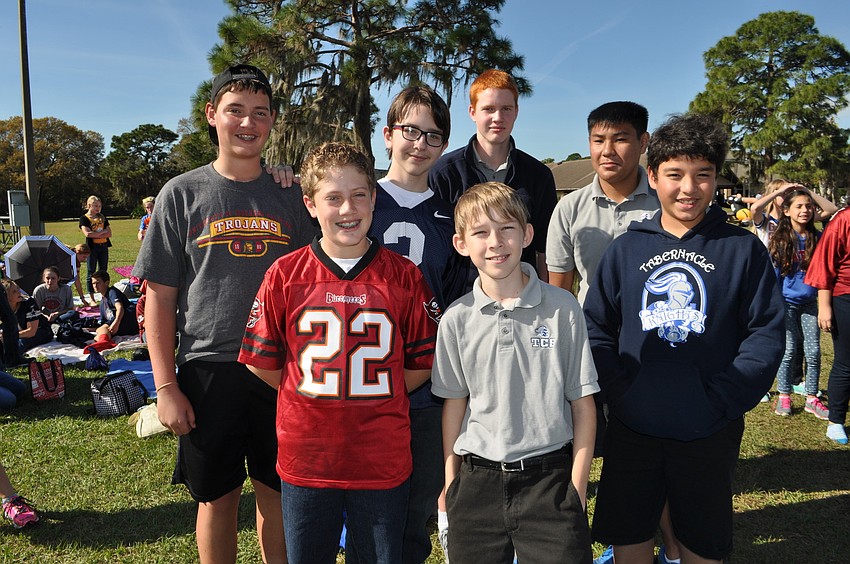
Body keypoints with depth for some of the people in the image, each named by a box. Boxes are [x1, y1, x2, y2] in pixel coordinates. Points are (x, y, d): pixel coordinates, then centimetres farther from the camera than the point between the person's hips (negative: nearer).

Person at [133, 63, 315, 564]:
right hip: (208, 369, -1)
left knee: (278, 493, 12)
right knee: (218, 498, 11)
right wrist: (166, 386, -6)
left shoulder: (290, 198, 5)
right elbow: (160, 298, 0)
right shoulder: (182, 194, 0)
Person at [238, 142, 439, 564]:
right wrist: (313, 395, -1)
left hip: (383, 462, 0)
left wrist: (371, 397, -4)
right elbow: (263, 365, 1)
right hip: (305, 460, 1)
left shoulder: (404, 276, -5)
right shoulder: (285, 275, -5)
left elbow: (422, 364, 0)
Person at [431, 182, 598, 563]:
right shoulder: (456, 319, -2)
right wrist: (451, 483, 6)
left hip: (550, 476, -1)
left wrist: (576, 488, -4)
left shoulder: (562, 308, -6)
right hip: (477, 480, 2)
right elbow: (454, 404, 6)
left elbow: (583, 406, -2)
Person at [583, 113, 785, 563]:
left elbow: (767, 333, -4)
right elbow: (596, 327, 3)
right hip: (632, 430, 1)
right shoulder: (627, 248, 3)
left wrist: (722, 399, -14)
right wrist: (620, 391, -10)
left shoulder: (743, 249, 0)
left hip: (710, 434, -1)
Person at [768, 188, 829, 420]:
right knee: (789, 351, 2)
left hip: (809, 303, 3)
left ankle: (811, 399, 17)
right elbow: (773, 274, -5)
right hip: (787, 303, -3)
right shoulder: (780, 240, -8)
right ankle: (784, 397, 16)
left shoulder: (817, 238, 0)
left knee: (813, 352, 5)